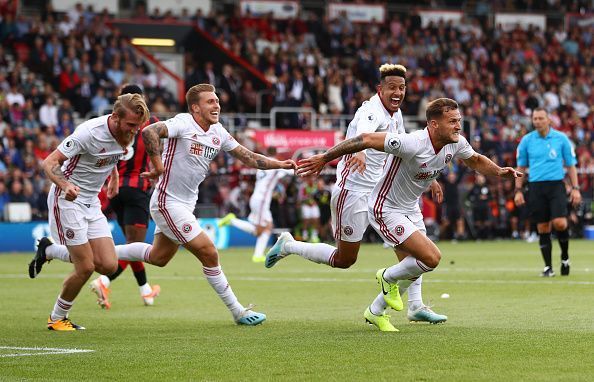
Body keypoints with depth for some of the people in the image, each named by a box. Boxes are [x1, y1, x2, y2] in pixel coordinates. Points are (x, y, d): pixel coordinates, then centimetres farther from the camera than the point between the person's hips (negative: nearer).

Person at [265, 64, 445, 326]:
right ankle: (288, 246, 20)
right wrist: (359, 153, -68)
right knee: (344, 260, 0)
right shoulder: (372, 112, -21)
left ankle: (415, 306, 1)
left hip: (379, 191, 9)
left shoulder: (396, 115, 8)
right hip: (353, 192, -9)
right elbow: (362, 134, -46)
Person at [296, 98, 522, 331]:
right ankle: (388, 277, 10)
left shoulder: (456, 143, -9)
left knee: (412, 272, 14)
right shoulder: (412, 144, -33)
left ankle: (375, 312, 37)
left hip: (410, 209, 9)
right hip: (386, 209, -8)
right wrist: (324, 159, -24)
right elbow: (366, 140, -29)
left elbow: (476, 161, 14)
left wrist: (500, 171, -5)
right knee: (431, 258, -19)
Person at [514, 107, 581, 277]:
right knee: (543, 228, 0)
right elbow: (521, 167, 12)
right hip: (536, 188, 1)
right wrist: (518, 191, 5)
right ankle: (548, 267, 8)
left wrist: (575, 188, 0)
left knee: (559, 223, -17)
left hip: (556, 185, -1)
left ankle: (565, 257, 7)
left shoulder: (561, 138, 3)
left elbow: (571, 165, 8)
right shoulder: (526, 140, 6)